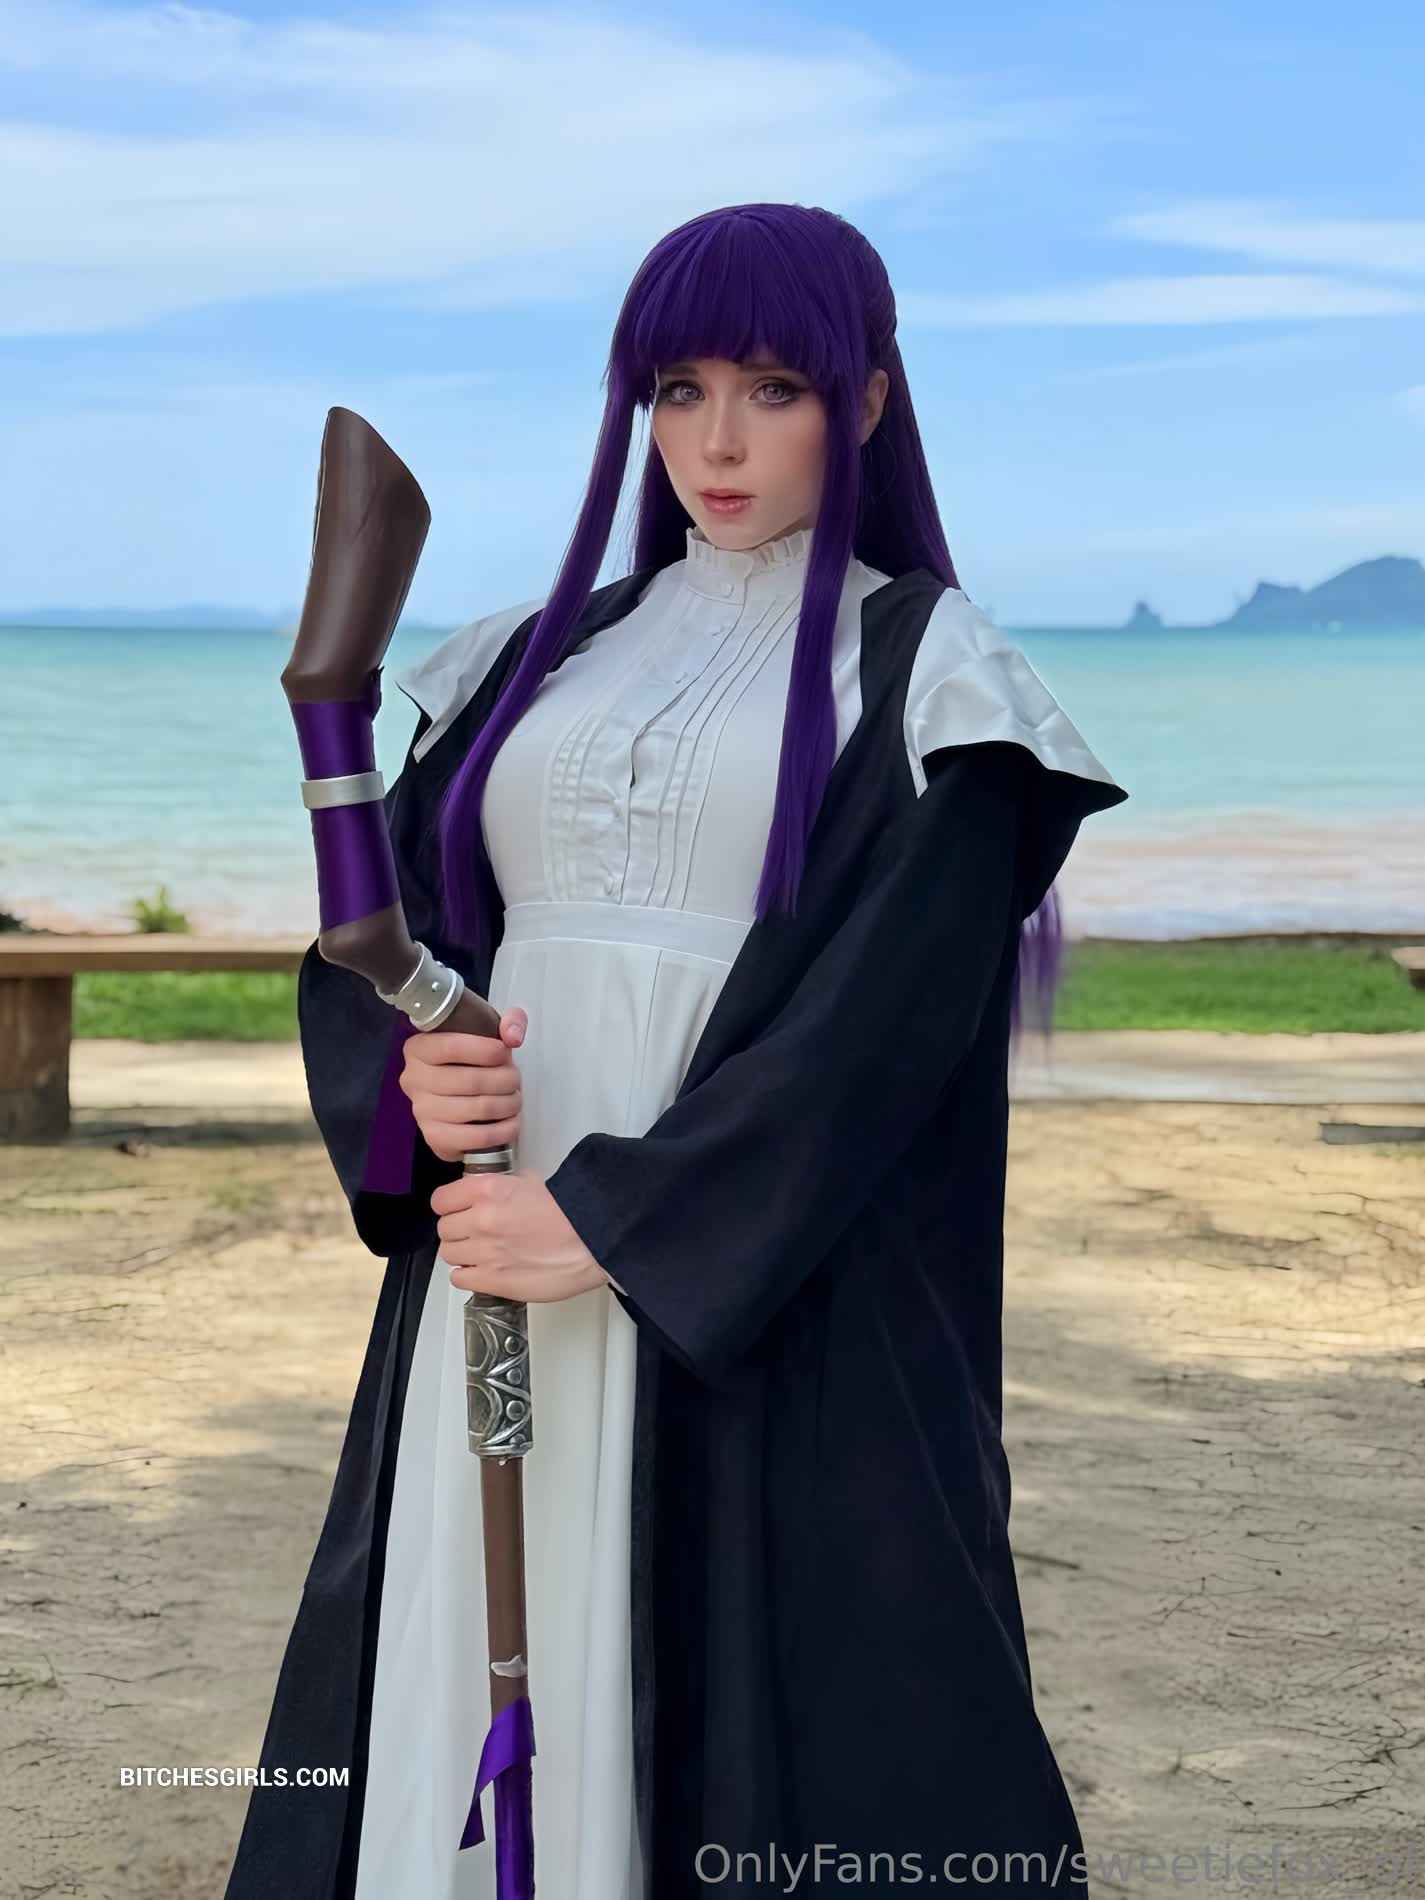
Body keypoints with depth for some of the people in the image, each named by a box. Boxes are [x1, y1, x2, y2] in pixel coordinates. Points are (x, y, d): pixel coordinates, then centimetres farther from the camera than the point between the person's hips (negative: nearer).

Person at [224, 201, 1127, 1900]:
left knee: (760, 1715, -2)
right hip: (492, 1277, 5)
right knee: (462, 1699, 5)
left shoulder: (923, 676, 1)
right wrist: (410, 1077, -11)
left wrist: (614, 1219, -16)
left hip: (775, 1324, -4)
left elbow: (890, 1012, -11)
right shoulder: (543, 658, 15)